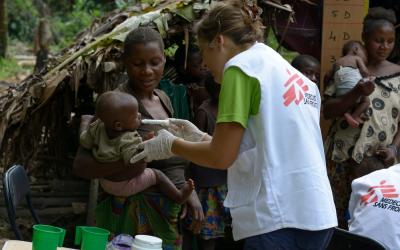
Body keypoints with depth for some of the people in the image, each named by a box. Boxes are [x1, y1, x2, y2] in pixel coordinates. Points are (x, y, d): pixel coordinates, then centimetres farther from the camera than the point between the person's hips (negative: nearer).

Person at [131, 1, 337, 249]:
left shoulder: (241, 66, -5)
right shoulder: (291, 74, 18)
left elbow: (222, 156, -8)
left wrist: (171, 145, 8)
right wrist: (201, 138, 21)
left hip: (278, 219, -8)